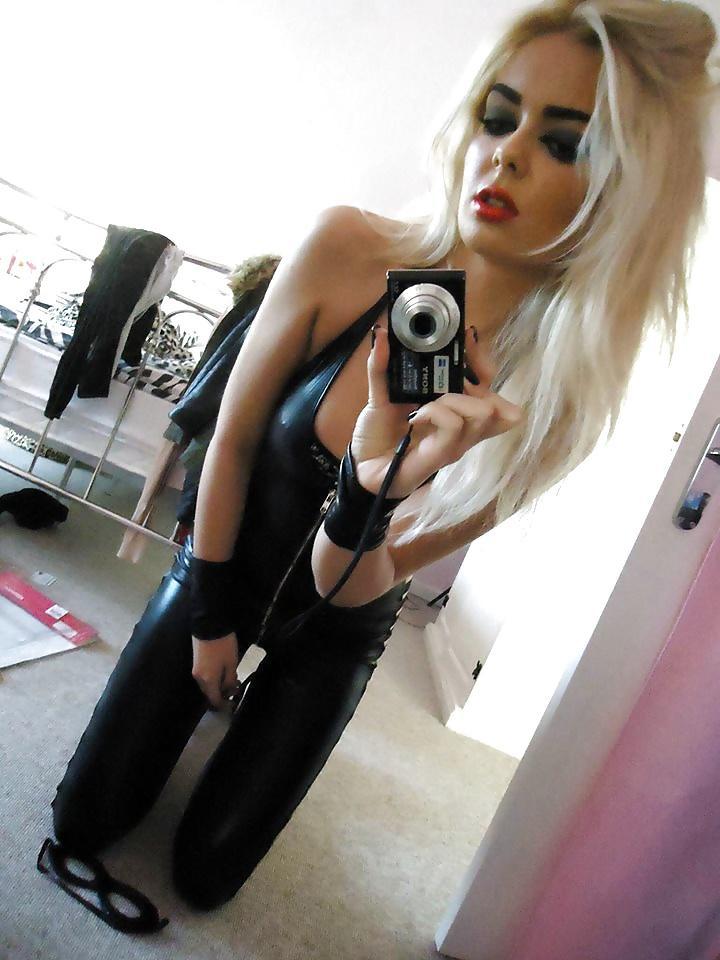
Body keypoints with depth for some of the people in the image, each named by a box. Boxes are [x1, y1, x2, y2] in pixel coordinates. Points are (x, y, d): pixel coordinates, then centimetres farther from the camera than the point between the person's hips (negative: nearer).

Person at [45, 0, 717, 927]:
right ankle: (215, 695, 37)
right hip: (223, 568, 1)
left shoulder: (550, 400, -25)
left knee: (205, 873, 12)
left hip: (336, 633, 0)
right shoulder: (348, 250, -25)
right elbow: (233, 439, -12)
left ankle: (254, 709, 37)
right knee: (82, 821, 13)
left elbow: (347, 590, -21)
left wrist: (370, 487, -44)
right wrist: (210, 619, -3)